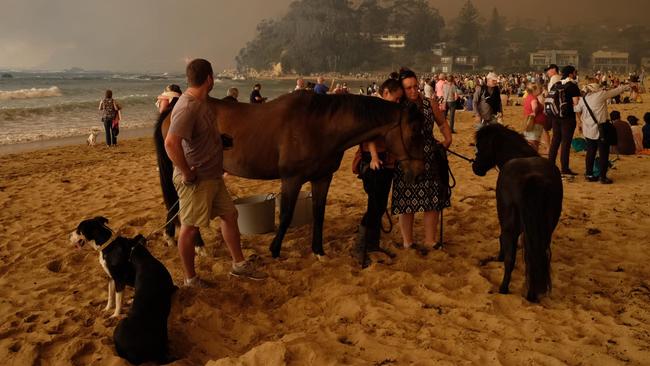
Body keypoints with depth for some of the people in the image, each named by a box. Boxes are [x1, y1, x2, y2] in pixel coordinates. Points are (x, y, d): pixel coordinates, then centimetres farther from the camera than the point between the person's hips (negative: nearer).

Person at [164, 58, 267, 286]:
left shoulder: (203, 100, 7)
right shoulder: (188, 108, -24)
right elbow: (170, 143, -35)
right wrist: (187, 174, -26)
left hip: (213, 175, 10)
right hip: (195, 180, -10)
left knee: (230, 215, 16)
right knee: (190, 227, 4)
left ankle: (239, 264, 30)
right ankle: (190, 279, 19)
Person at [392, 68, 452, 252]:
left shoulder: (429, 104, 3)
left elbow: (442, 123, 18)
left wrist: (448, 138, 2)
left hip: (430, 160, 4)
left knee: (433, 200, 8)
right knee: (407, 201, 5)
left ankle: (430, 240, 25)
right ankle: (407, 242, 22)